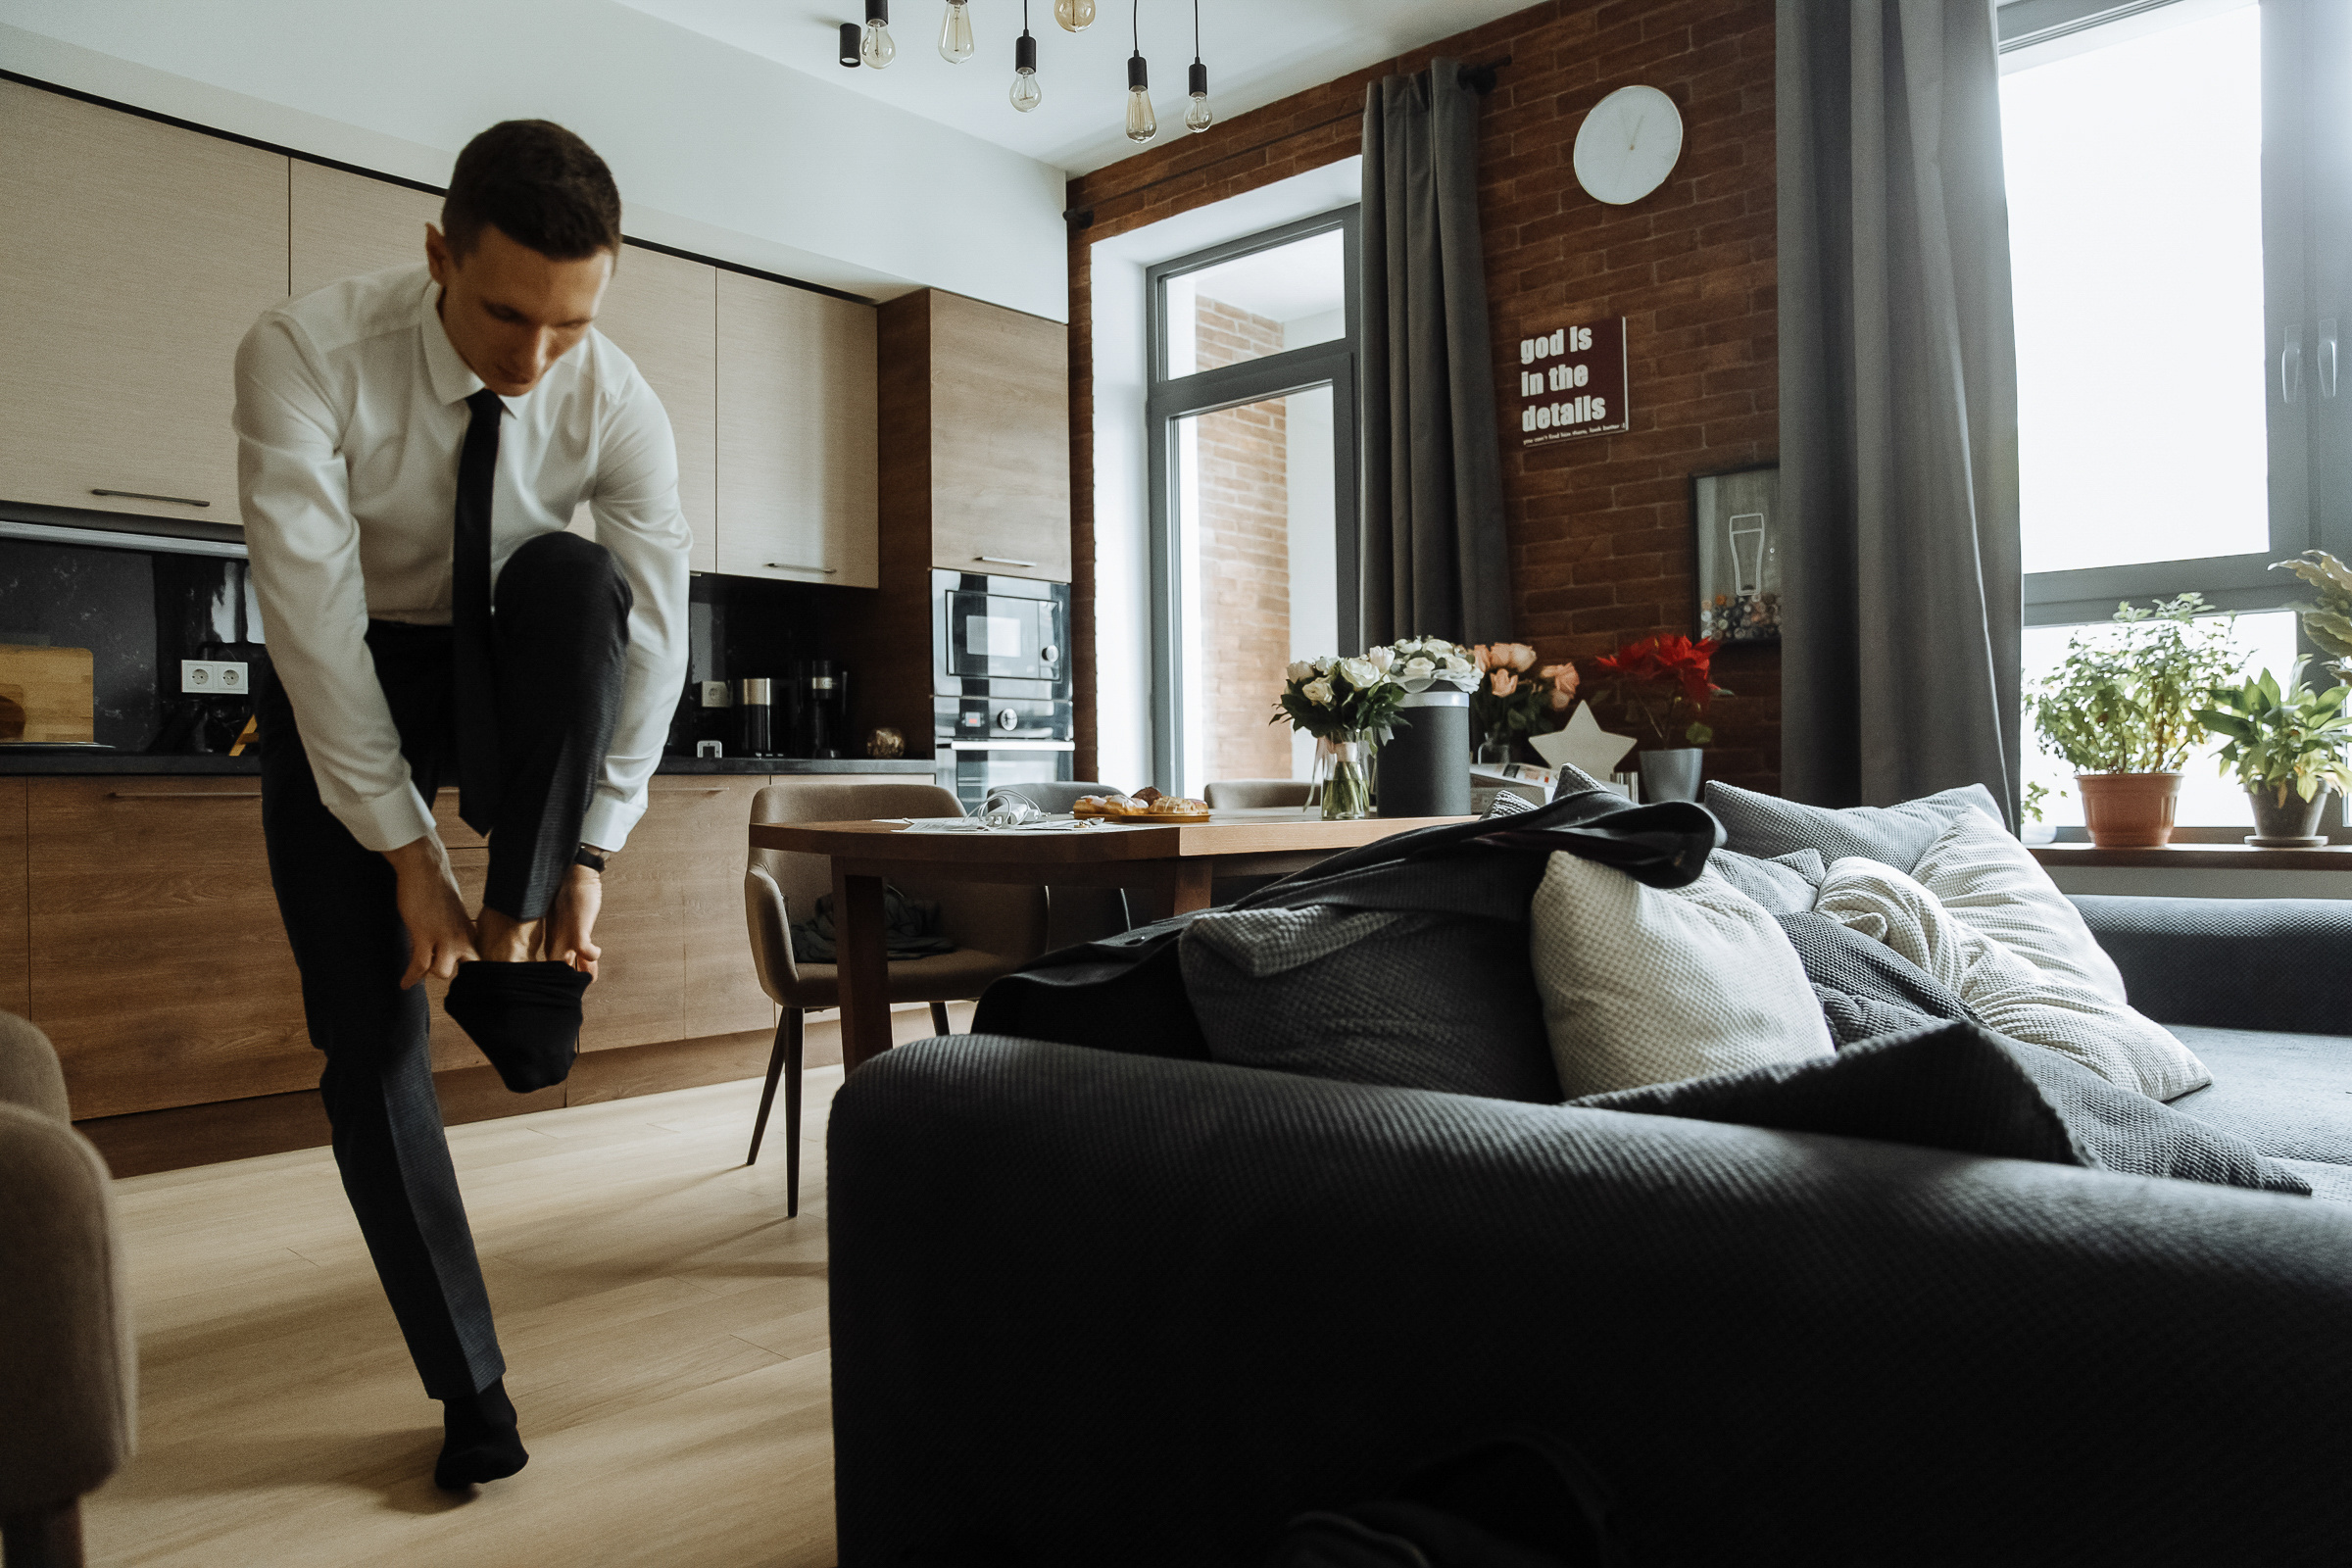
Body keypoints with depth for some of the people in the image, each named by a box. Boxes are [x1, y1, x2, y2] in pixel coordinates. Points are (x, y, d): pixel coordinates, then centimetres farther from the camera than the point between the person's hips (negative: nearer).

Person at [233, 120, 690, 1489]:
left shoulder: (616, 403, -21)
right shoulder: (305, 356, -27)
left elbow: (654, 634, -20)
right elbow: (313, 614, -29)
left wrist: (591, 852, -25)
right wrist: (407, 846, -29)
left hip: (507, 682, 1)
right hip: (341, 690, -1)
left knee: (573, 576, -34)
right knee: (370, 1039, -6)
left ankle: (517, 937, -25)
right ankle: (470, 1386, 9)